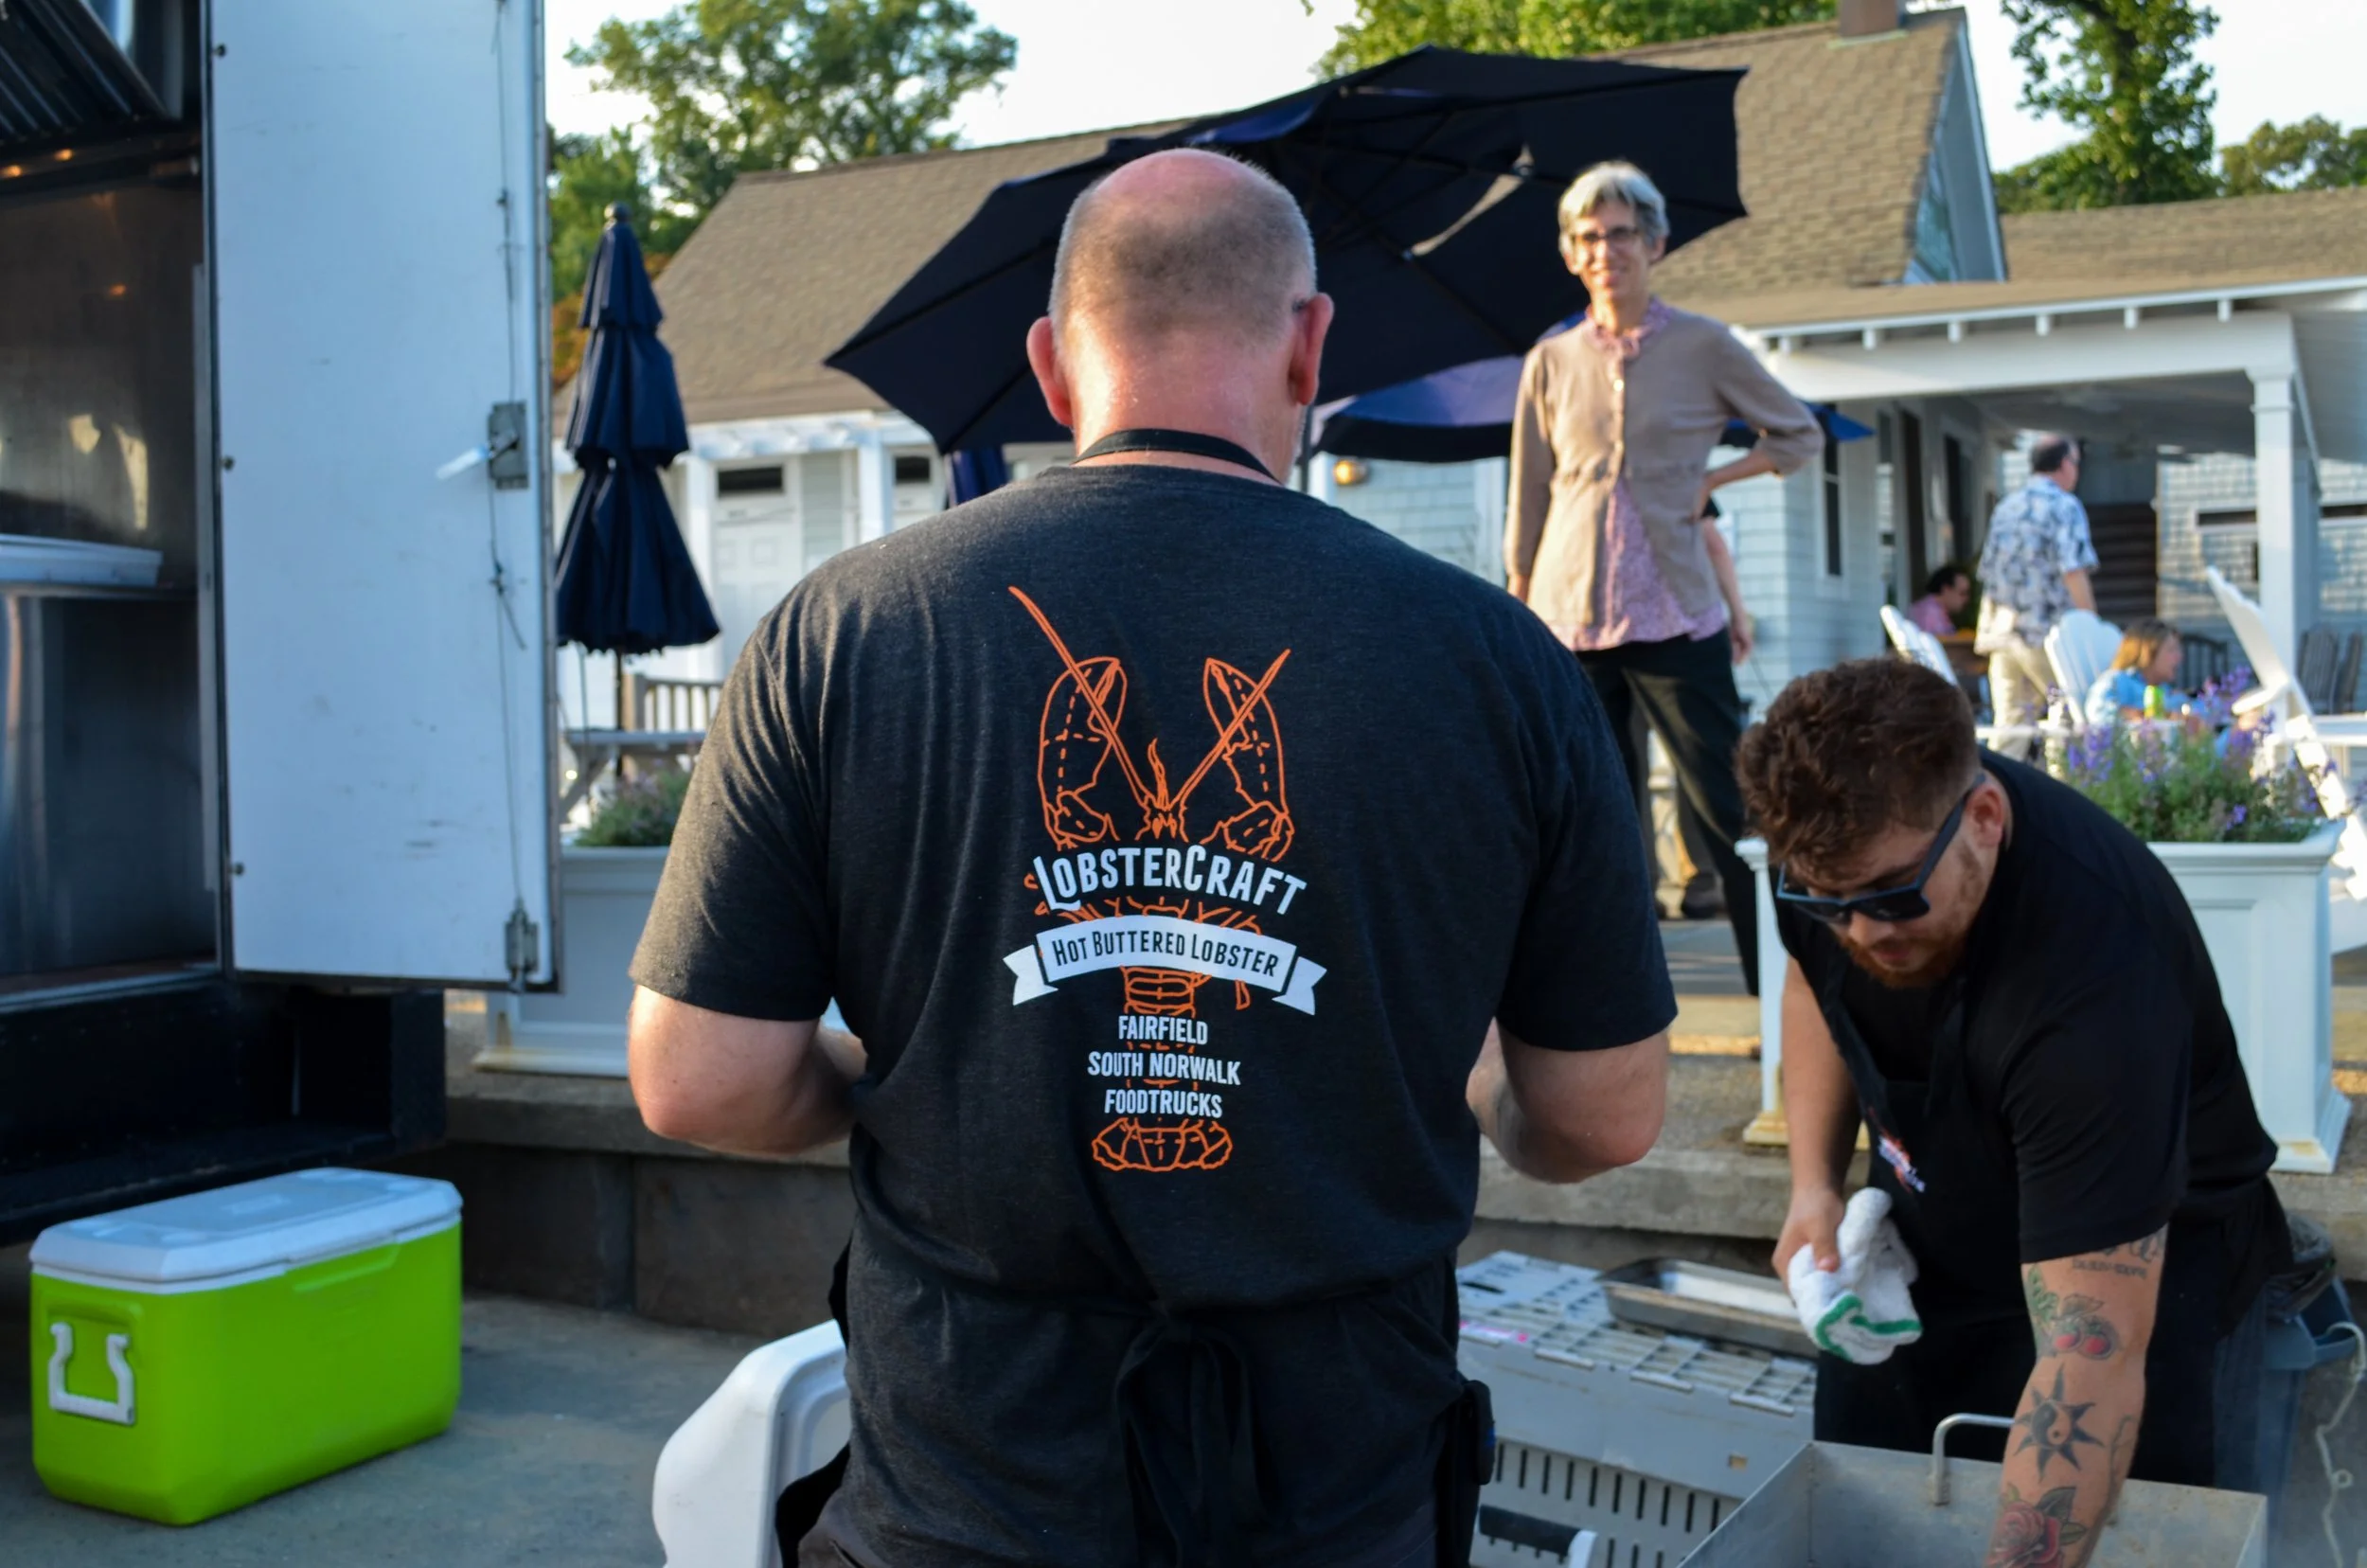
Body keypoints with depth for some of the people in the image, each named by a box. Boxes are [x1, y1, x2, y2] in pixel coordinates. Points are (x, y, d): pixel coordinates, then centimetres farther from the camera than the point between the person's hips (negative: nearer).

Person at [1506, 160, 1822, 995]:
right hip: (1569, 616, 2)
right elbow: (1528, 500, 13)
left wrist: (1712, 479, 0)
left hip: (1675, 615, -2)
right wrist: (1518, 614, 10)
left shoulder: (1702, 346, 3)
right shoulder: (1551, 363, 9)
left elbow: (1800, 434, 13)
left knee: (1727, 805, -3)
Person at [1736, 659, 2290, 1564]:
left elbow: (2091, 1354, -40)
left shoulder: (2092, 975, -39)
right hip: (1928, 1247, 6)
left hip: (2141, 1268, -6)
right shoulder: (1835, 829, -20)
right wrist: (1814, 1184, -7)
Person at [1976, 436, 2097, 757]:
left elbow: (1987, 571, 18)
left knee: (2010, 724, 6)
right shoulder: (2065, 506, -6)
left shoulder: (2005, 508, 16)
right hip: (2048, 632, -6)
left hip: (2000, 631, 7)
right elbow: (2073, 573, -14)